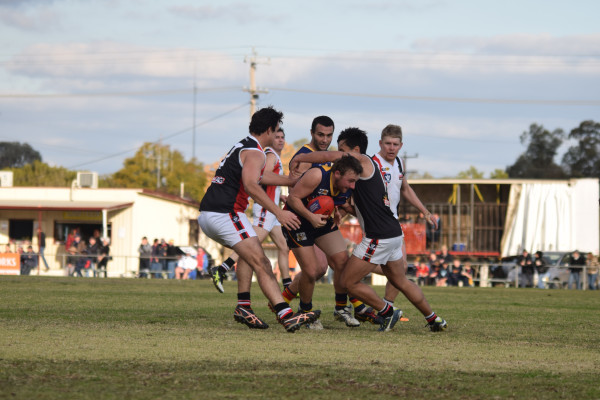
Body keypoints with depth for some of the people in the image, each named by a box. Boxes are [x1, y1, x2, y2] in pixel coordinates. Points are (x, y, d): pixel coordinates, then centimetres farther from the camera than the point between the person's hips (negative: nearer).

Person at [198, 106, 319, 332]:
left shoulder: (241, 147, 24)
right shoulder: (255, 153, -7)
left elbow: (258, 177, 41)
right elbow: (250, 185, -26)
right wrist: (278, 212, -29)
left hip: (205, 216, 10)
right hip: (225, 214, -10)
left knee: (248, 254, 29)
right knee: (261, 264, -14)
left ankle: (243, 306, 17)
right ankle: (286, 316, -25)